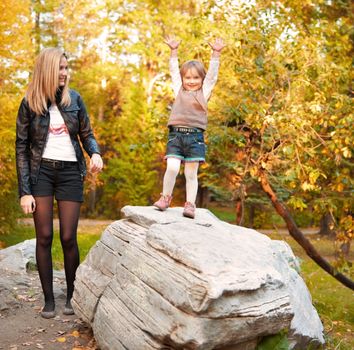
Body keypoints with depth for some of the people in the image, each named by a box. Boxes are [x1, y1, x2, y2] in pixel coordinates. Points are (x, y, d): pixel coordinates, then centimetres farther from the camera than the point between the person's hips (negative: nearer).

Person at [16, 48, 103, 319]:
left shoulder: (74, 99, 4)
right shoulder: (30, 103, -2)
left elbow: (86, 134, 11)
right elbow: (22, 148, -1)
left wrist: (95, 153, -13)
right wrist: (24, 191, -6)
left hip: (70, 172, 1)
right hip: (41, 172, -1)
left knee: (68, 238, -1)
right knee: (44, 237, 2)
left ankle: (72, 295, 18)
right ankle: (49, 299, 14)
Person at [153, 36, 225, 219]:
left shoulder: (204, 92, 14)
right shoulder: (179, 90, 18)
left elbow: (212, 74, 12)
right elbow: (174, 70, 21)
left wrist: (216, 53, 7)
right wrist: (174, 51, 19)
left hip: (195, 136, 0)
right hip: (176, 135, 1)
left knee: (191, 173, 1)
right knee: (172, 168, -13)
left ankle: (190, 204, 6)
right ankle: (165, 198, 4)